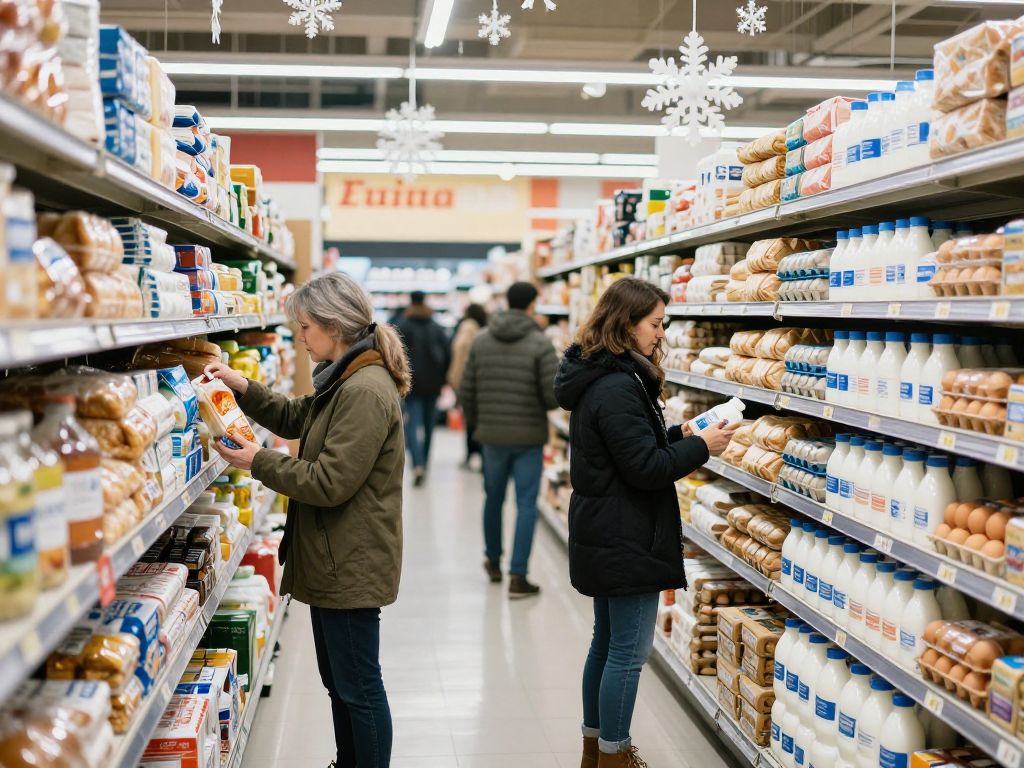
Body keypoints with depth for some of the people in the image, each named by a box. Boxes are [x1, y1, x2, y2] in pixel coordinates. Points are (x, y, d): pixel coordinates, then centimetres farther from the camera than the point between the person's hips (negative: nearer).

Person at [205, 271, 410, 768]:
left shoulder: (366, 391, -23)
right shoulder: (345, 380, 10)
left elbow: (329, 483, -25)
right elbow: (295, 418, 24)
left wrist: (258, 462, -15)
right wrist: (243, 387, 10)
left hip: (352, 565, -11)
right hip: (335, 560, 11)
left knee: (358, 687, 2)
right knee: (338, 681, 21)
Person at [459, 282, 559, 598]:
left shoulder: (481, 341, 1)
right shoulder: (540, 343, -12)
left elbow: (466, 390, 2)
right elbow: (553, 395, -16)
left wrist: (476, 423, 17)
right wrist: (541, 406, 7)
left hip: (492, 435, 4)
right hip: (529, 437, -4)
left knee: (493, 499, 20)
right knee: (526, 505, 3)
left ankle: (493, 562, 36)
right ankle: (517, 576, 1)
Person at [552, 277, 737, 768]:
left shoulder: (597, 377, 10)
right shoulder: (619, 388, -22)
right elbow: (645, 468, -21)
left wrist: (678, 435, 8)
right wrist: (701, 447, -11)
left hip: (604, 537, 11)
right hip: (626, 539, -11)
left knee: (607, 641, 19)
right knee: (629, 650, 0)